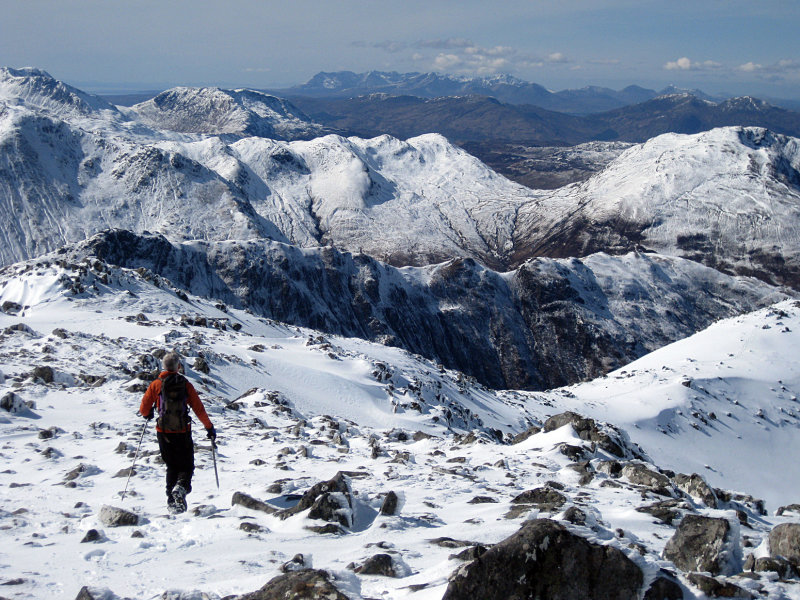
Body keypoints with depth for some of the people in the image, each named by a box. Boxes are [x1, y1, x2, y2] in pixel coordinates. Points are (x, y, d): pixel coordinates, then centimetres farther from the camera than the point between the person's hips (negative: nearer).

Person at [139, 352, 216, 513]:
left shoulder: (156, 385, -1)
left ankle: (171, 500, 6)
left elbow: (144, 409, 4)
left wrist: (147, 414, 28)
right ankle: (181, 487, -21)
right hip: (183, 432, -1)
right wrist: (209, 427, 7)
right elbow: (199, 408, -2)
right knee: (186, 466, 9)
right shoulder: (185, 384, -2)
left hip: (163, 432, 1)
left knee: (172, 466, 18)